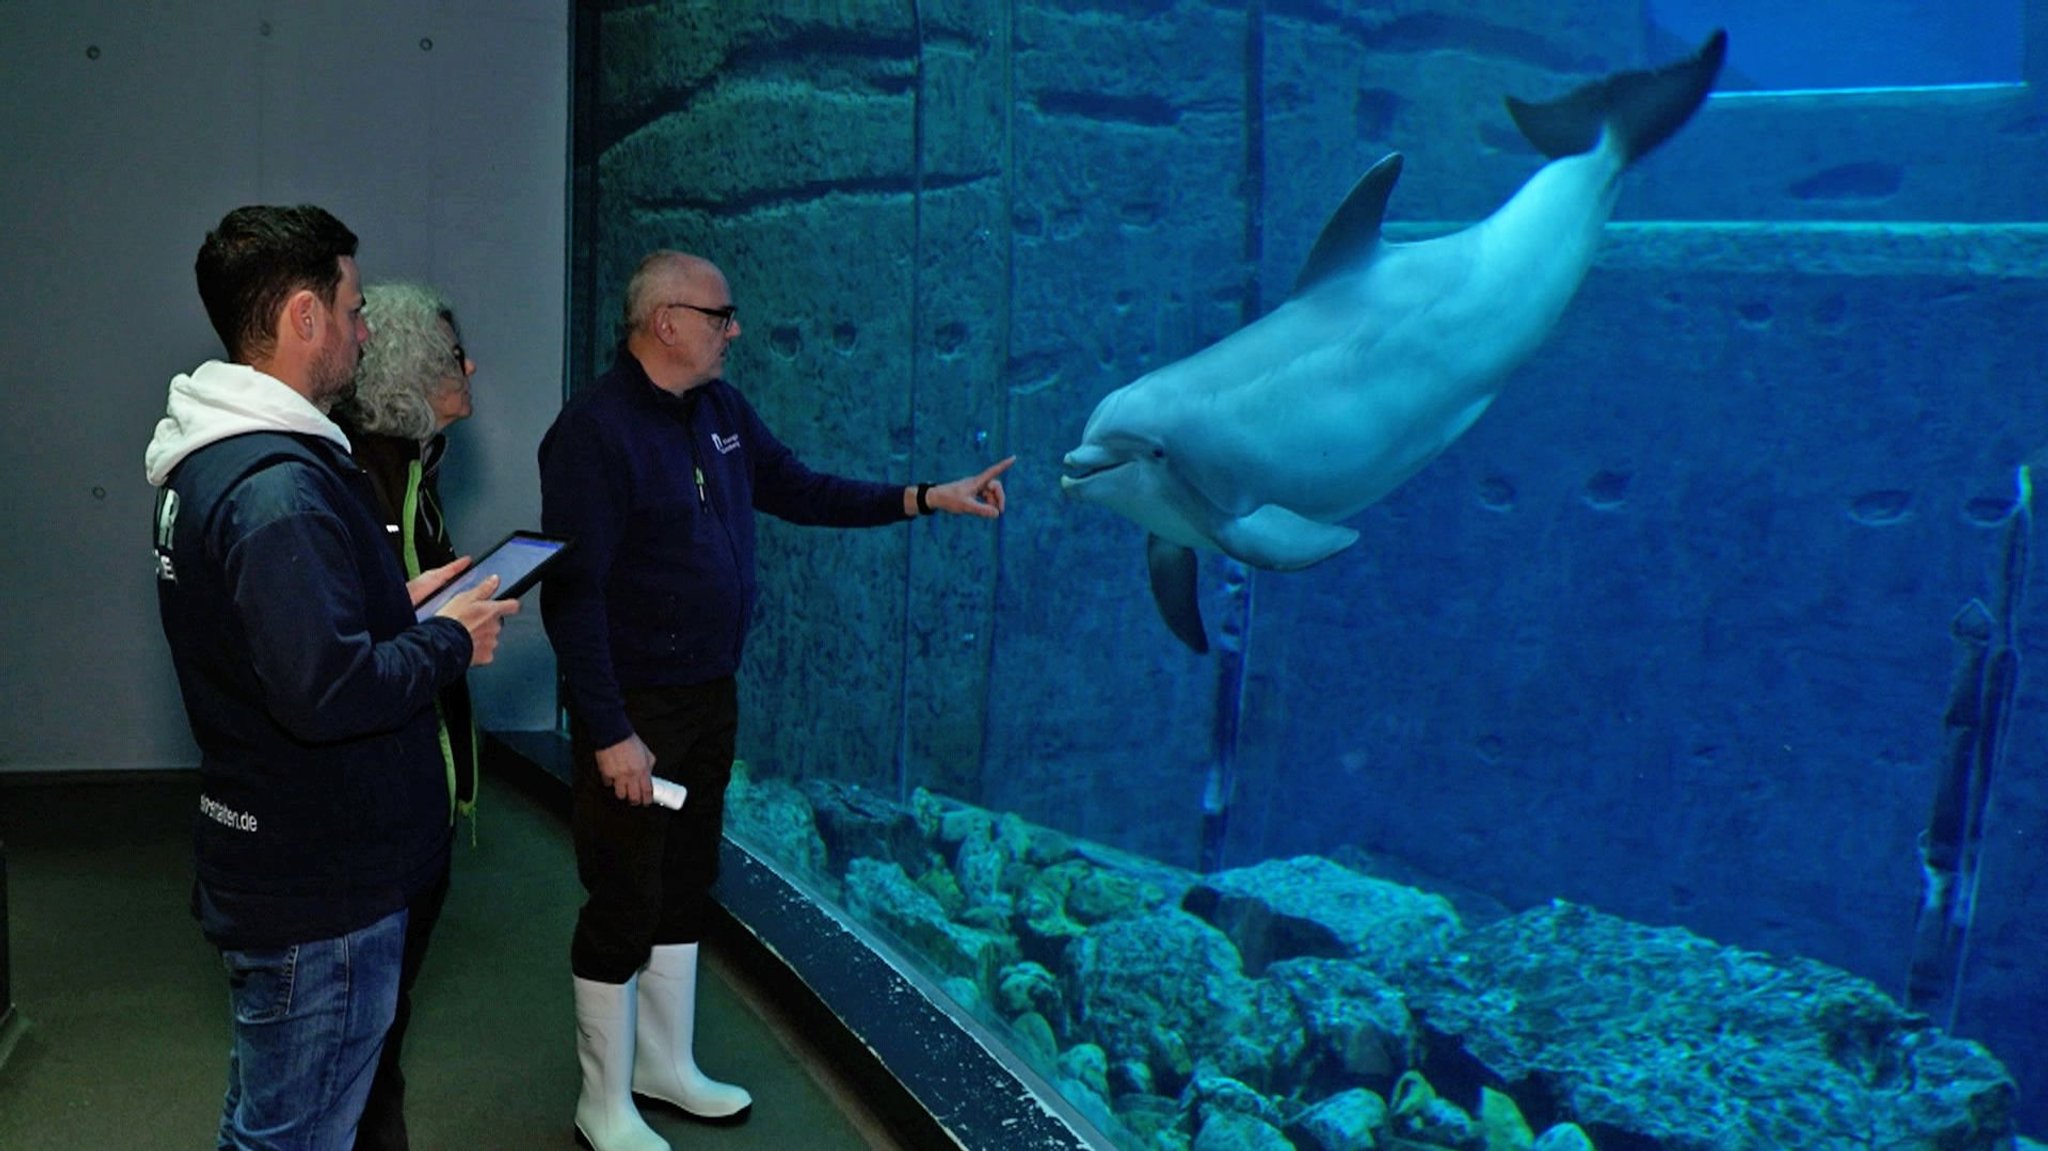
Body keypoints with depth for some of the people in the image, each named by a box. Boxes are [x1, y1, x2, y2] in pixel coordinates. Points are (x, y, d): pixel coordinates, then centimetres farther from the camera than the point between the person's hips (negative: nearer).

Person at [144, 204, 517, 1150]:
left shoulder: (212, 461, 9)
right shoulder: (279, 486, -25)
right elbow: (327, 690, -31)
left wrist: (399, 604, 10)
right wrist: (449, 640, -16)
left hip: (269, 864, 11)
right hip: (318, 890, -10)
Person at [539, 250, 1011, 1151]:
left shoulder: (721, 409, 5)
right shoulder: (595, 431, -20)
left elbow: (795, 489, 14)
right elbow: (571, 595, -22)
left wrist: (927, 499, 6)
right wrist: (610, 732, -23)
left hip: (710, 695, 8)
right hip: (633, 708, -8)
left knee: (685, 887, 18)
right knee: (623, 904, 4)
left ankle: (666, 1068, 36)